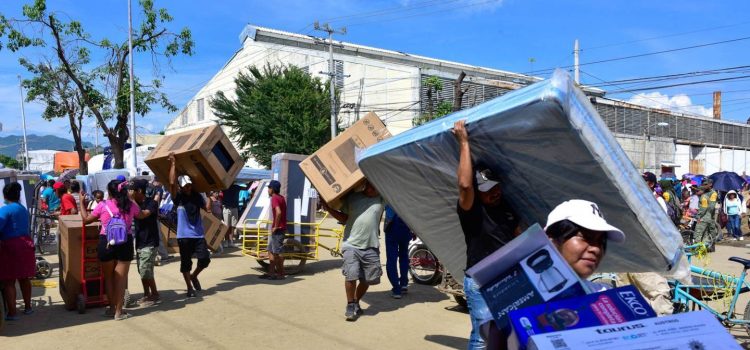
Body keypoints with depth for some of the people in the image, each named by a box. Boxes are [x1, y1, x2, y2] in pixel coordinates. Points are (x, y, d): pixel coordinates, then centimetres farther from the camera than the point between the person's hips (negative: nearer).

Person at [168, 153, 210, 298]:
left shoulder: (197, 196, 5)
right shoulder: (178, 198, -5)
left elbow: (207, 208, -1)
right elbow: (172, 183, -19)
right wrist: (172, 164, -18)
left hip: (198, 234, 3)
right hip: (184, 235, -3)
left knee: (205, 259, -3)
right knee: (186, 263, 4)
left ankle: (194, 276, 26)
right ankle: (190, 288, 16)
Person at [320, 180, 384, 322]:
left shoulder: (381, 199, 2)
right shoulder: (352, 197, 3)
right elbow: (344, 218, 10)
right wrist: (329, 209, 0)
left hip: (371, 247, 2)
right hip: (351, 245, -1)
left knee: (368, 279, 9)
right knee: (351, 275, -13)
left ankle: (356, 302, 34)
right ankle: (350, 305, 9)